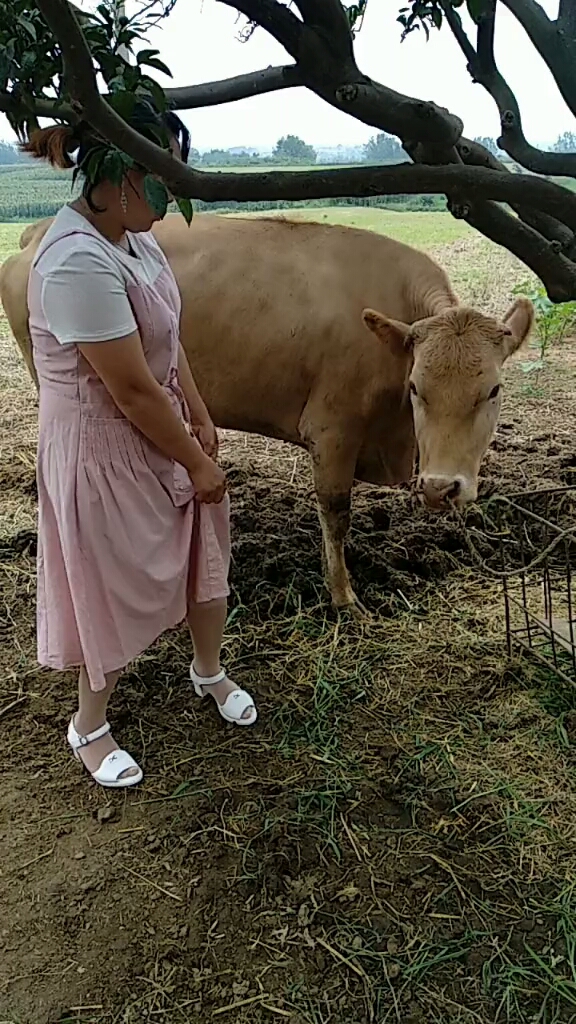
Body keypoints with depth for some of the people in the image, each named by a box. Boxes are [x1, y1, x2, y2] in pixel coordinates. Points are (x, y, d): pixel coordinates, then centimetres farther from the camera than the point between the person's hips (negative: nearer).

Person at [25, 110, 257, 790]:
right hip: (104, 449, -8)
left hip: (163, 431, 9)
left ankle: (209, 671, 47)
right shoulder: (78, 262, -29)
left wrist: (202, 425, 5)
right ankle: (89, 727, 36)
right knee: (113, 587, 9)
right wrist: (196, 463, -14)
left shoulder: (132, 235, 0)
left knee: (203, 550, 20)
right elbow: (133, 389, -25)